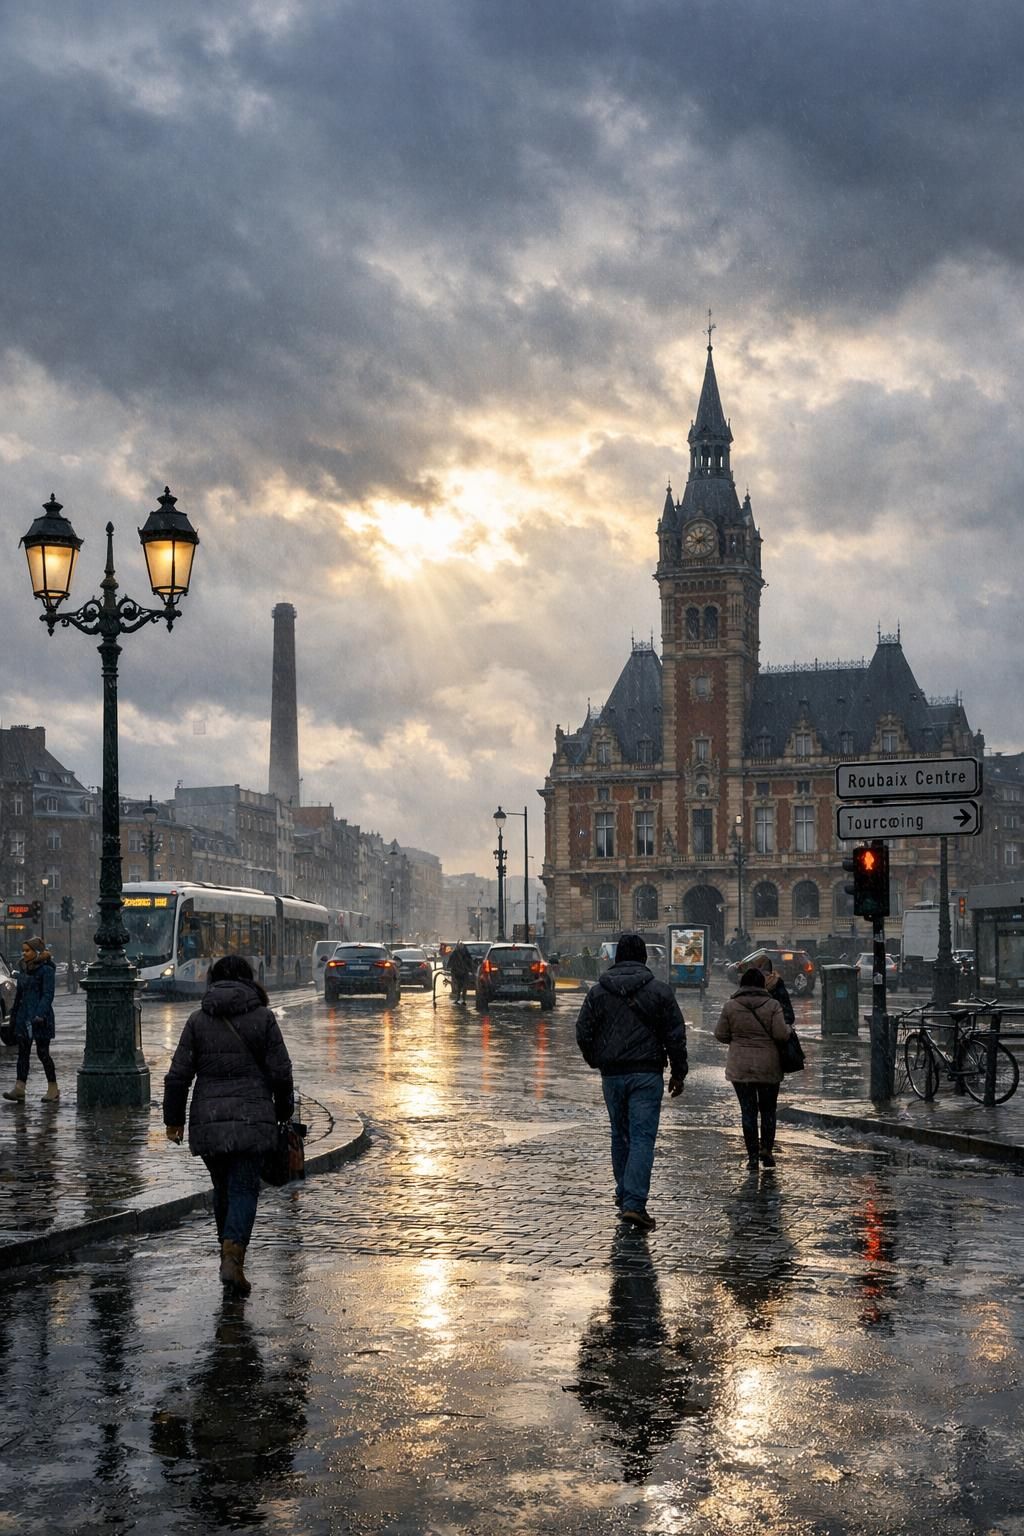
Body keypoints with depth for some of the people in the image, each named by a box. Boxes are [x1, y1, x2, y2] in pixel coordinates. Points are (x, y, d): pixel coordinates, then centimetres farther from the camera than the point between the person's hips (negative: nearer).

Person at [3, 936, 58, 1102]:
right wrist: (13, 1014, 17)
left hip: (41, 1018, -7)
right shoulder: (24, 969, 13)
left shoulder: (46, 970, -10)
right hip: (24, 1017, 7)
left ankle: (53, 1089, 8)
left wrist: (39, 1015, -24)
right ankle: (20, 1088, 1)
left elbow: (48, 995, -16)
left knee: (42, 1053, -2)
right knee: (23, 1052, 3)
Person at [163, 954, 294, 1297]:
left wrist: (174, 1119, 11)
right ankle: (233, 1258, -18)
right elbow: (281, 1072, -1)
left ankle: (229, 1255, 24)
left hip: (208, 1119, 2)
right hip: (252, 1118, -2)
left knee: (222, 1188, 17)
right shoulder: (262, 1017, 0)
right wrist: (283, 1111, 13)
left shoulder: (198, 1020, 4)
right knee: (244, 1188, -1)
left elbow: (178, 1075, 2)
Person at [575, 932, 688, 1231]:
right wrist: (679, 1073, 8)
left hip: (612, 1075, 3)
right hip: (647, 1074, -3)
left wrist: (596, 1062, 23)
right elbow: (675, 1036, -2)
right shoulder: (660, 991, -3)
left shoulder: (597, 992, 3)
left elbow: (583, 1034, 6)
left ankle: (624, 1196, 26)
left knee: (620, 1136, 17)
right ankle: (634, 1203, -15)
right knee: (642, 1138, -5)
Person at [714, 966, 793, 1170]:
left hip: (740, 1067, 1)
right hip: (768, 1067, -1)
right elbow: (781, 1034, -12)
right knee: (768, 1109, 13)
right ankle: (766, 1148, 1)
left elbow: (720, 1034, 1)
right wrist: (788, 1028, 10)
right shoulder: (772, 1005, -7)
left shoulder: (730, 1006, -3)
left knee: (748, 1110, 6)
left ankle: (752, 1155, 5)